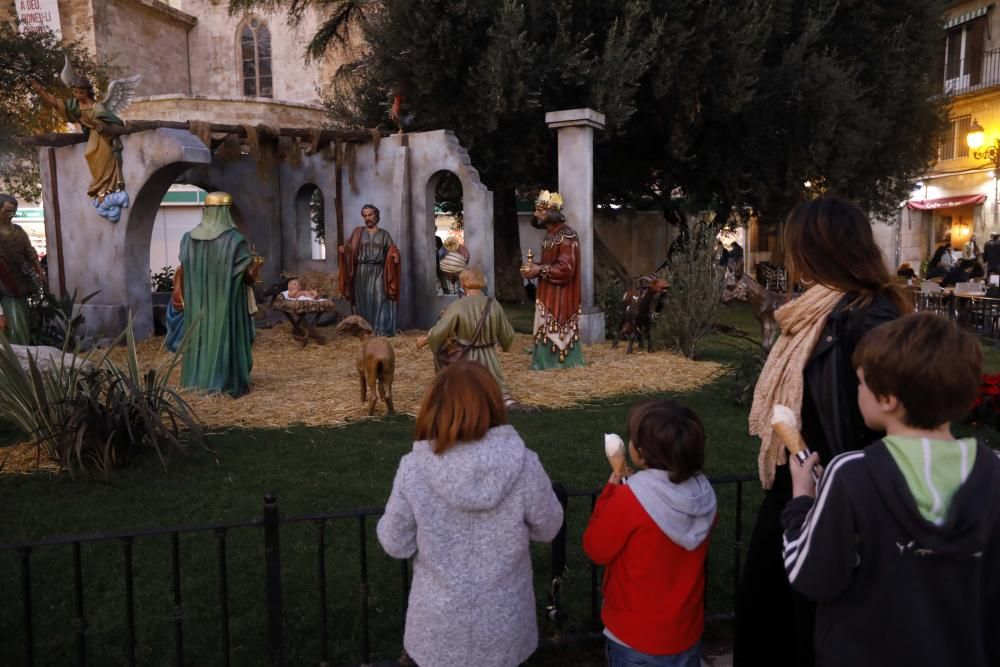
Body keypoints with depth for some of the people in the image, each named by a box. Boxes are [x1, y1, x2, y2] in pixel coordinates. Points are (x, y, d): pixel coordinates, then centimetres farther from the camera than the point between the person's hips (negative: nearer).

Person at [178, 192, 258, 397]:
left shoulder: (188, 239, 0)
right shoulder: (235, 239, -15)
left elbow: (184, 272, 10)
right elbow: (250, 276, -14)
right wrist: (256, 265, 7)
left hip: (198, 304, 4)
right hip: (228, 303, -4)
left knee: (201, 336, 16)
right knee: (228, 338, 5)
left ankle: (200, 379, 24)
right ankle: (232, 383, 10)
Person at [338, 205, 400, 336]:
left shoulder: (384, 234, 12)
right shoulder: (358, 232, 10)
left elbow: (391, 249, 7)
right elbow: (350, 249, 4)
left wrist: (395, 254, -16)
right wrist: (343, 250, -18)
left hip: (379, 272, 0)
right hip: (362, 272, 0)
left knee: (380, 300, -8)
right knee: (363, 301, 0)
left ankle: (382, 331, -8)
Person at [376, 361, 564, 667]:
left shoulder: (414, 470, -22)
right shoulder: (522, 464, -22)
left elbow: (395, 544, -9)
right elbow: (548, 528, -6)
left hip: (440, 625, 0)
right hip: (502, 623, 0)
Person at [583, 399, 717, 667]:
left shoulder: (629, 499, -28)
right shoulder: (702, 494, -11)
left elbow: (596, 549, -14)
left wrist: (611, 490, -7)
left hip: (636, 638, -4)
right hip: (687, 632, 5)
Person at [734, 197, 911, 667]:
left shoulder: (868, 320, -24)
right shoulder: (821, 311, 6)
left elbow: (881, 425, -24)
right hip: (791, 483, 9)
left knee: (814, 619, 11)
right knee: (759, 600, 21)